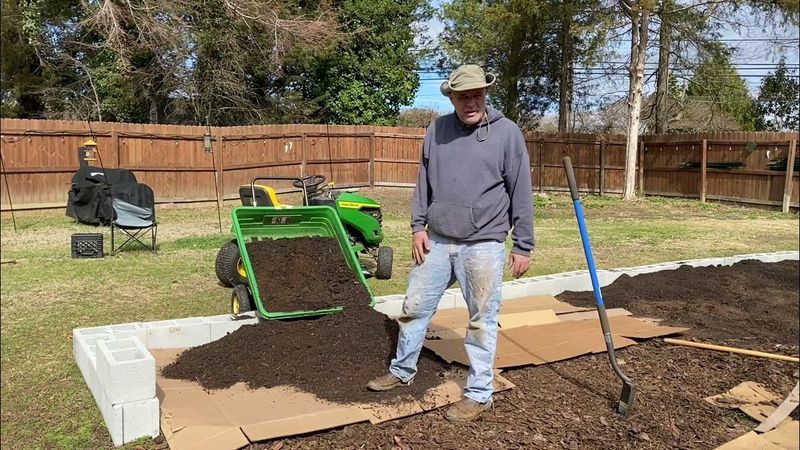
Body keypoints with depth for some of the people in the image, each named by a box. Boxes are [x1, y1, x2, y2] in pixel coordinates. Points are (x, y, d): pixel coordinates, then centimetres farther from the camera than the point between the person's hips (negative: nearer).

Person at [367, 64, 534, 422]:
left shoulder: (507, 133, -5)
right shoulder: (436, 130, 5)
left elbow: (521, 193, -4)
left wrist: (523, 245, -4)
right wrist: (418, 226, 5)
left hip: (483, 247, -4)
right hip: (437, 242, 4)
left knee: (482, 320, 4)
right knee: (414, 307, 13)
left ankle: (478, 393, 19)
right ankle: (401, 371, 34)